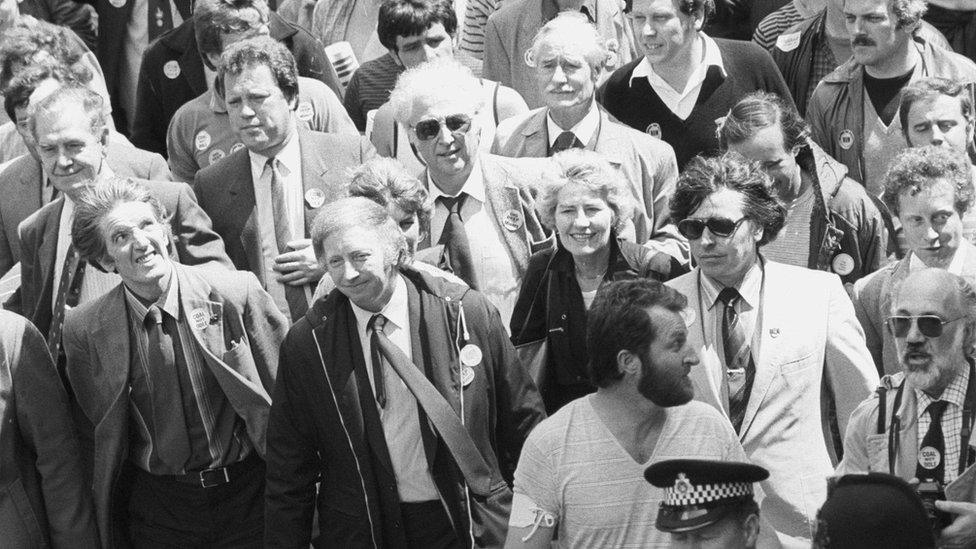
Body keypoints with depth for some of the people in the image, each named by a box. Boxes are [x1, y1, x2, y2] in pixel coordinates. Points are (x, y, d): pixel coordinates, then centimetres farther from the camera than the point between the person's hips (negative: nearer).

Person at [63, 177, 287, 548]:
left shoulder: (238, 293, -11)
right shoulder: (84, 330, -7)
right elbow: (93, 434, 4)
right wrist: (108, 515, 6)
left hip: (248, 492, -1)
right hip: (156, 510, 1)